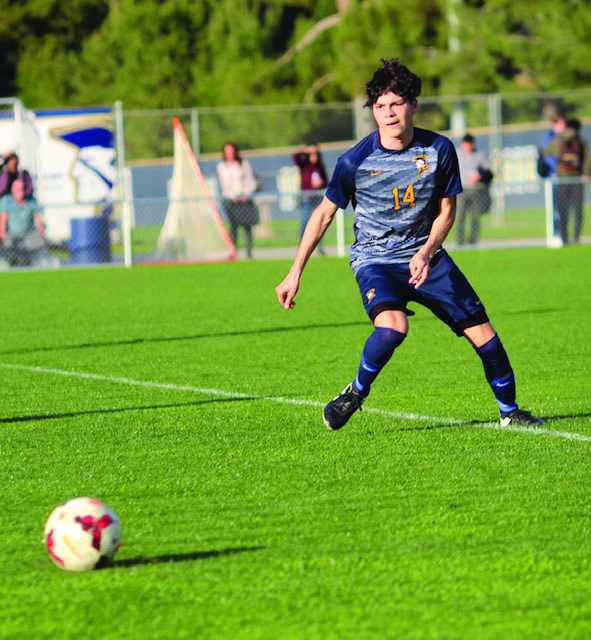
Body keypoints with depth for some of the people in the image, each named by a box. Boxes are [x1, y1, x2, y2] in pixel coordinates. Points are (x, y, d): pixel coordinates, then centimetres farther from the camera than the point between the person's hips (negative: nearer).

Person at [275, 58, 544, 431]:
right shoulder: (356, 161, -14)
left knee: (482, 332, -1)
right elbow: (324, 214, -3)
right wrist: (295, 273, -4)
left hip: (425, 256, 3)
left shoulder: (439, 150, -8)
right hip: (374, 258, -3)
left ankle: (509, 411, 19)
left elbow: (447, 209, 3)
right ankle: (355, 393, -7)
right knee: (392, 326, -32)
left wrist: (426, 253, -15)